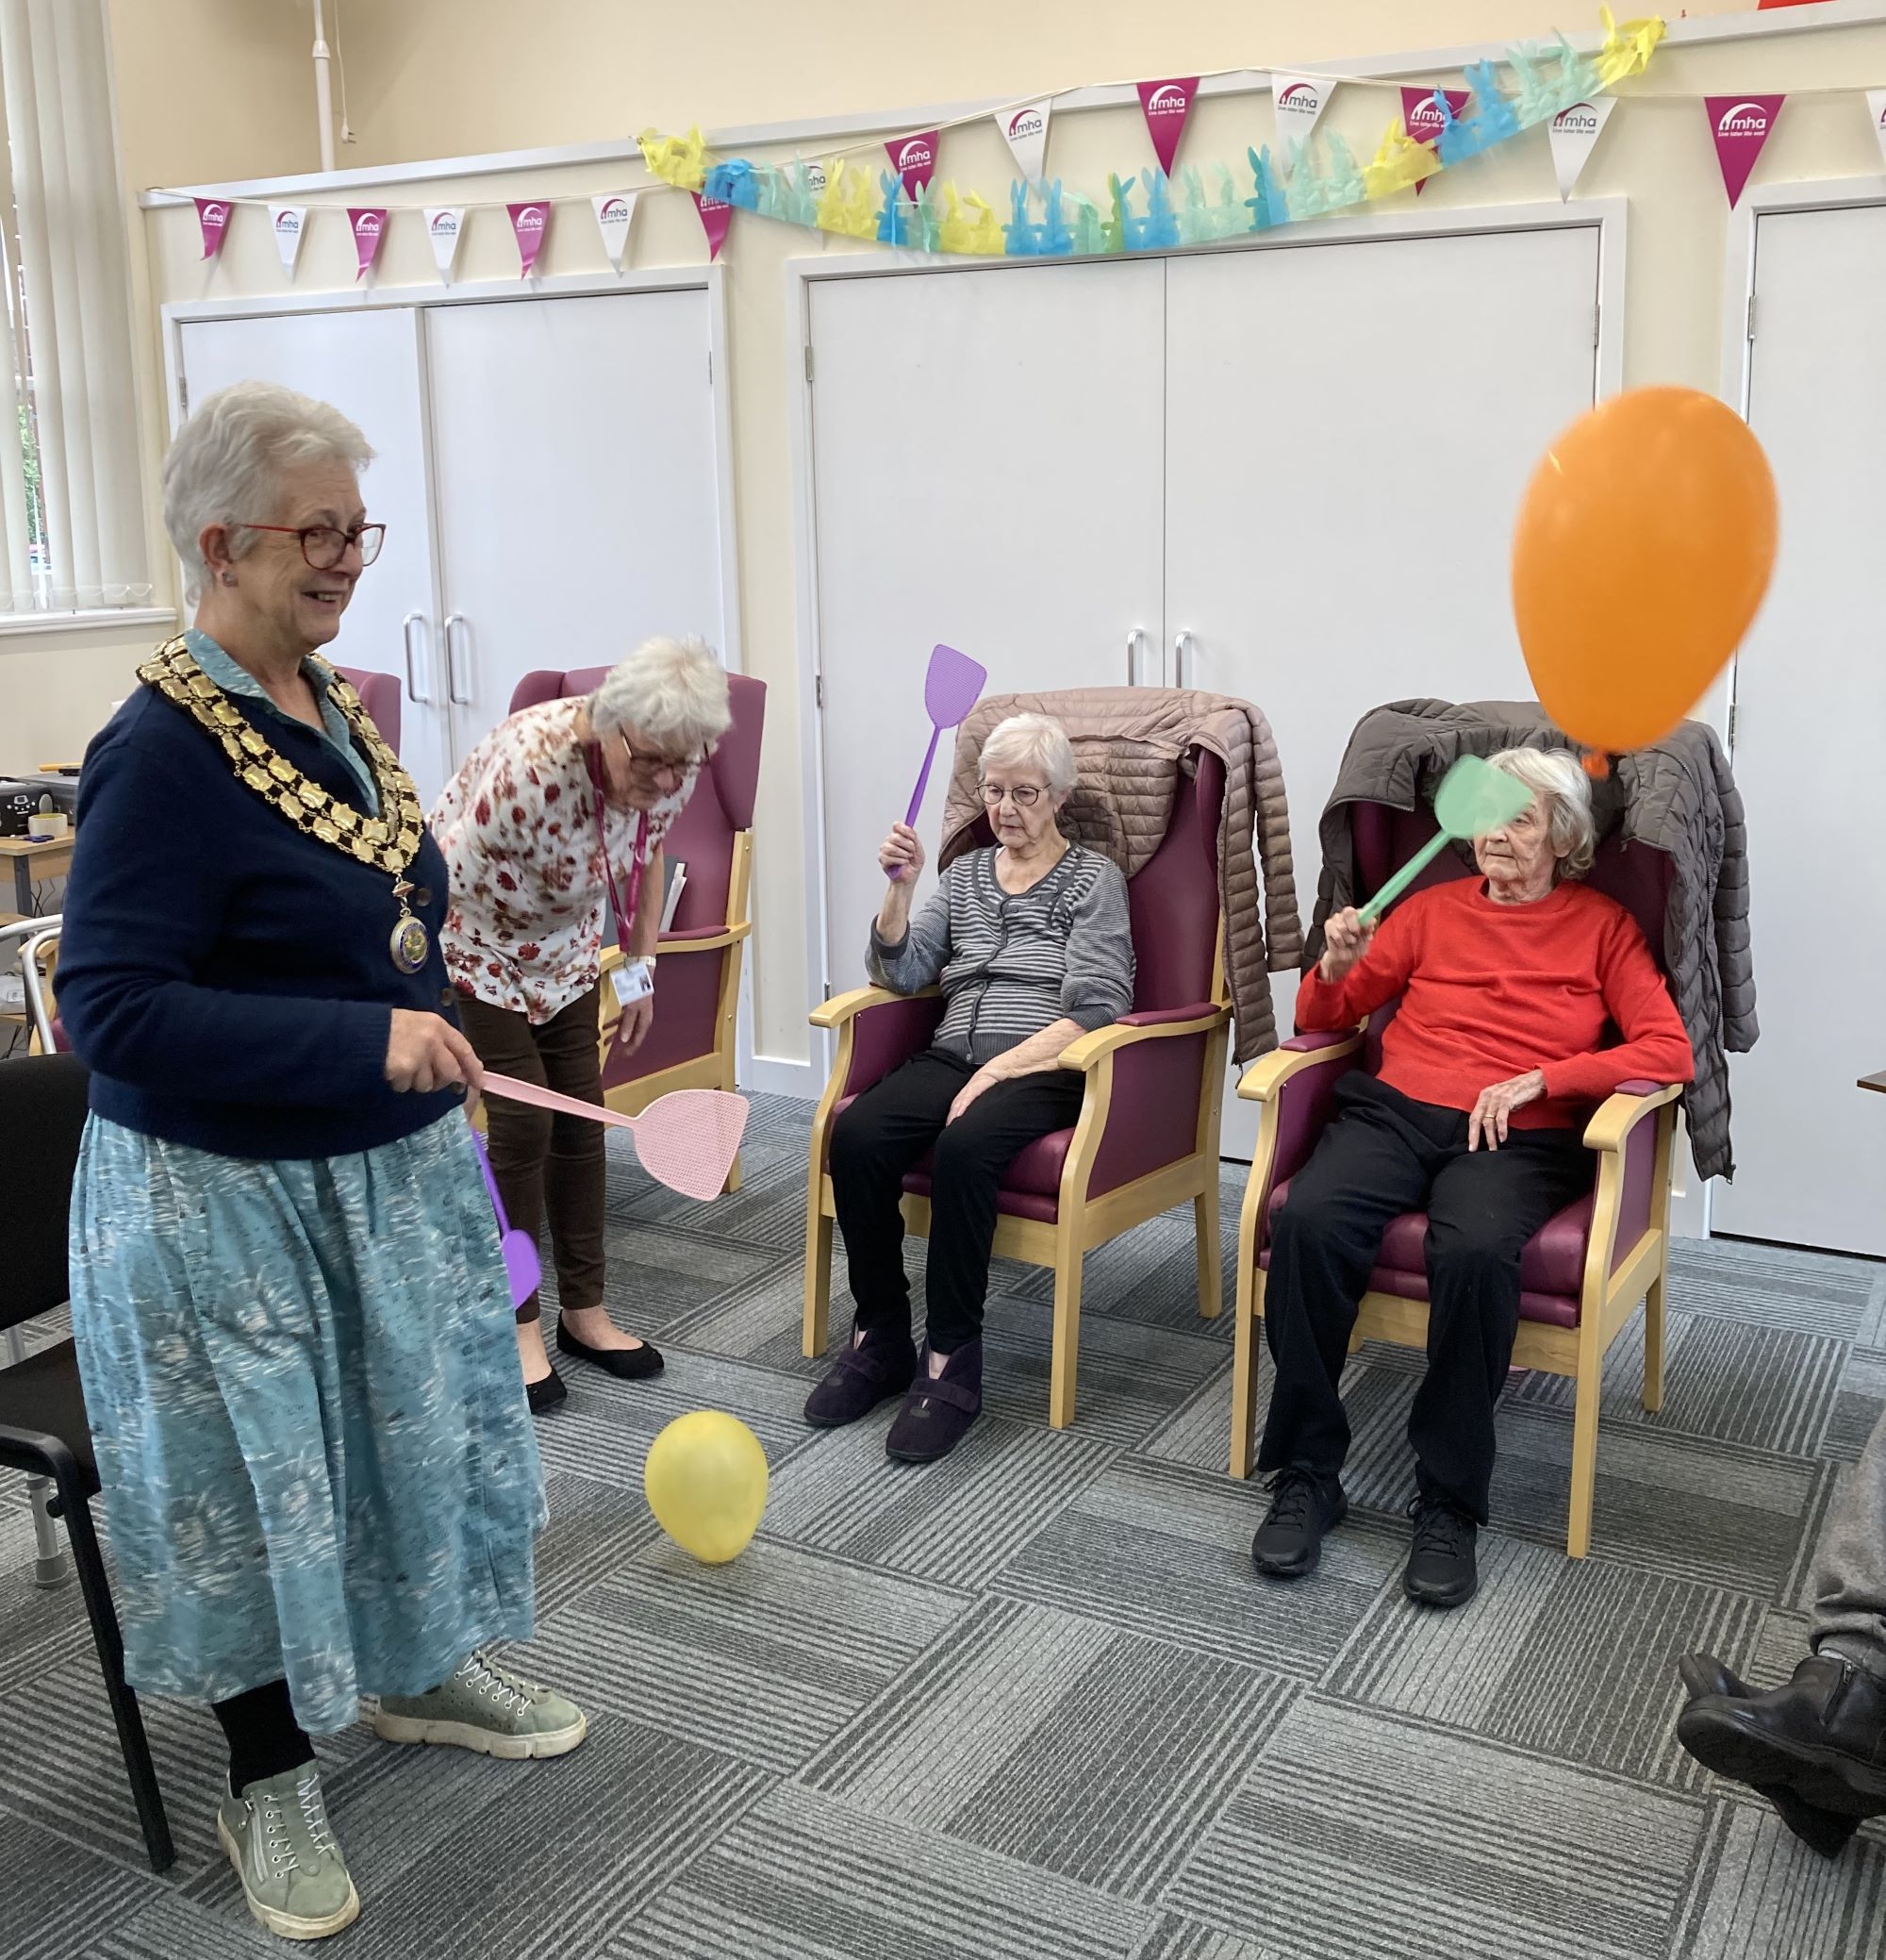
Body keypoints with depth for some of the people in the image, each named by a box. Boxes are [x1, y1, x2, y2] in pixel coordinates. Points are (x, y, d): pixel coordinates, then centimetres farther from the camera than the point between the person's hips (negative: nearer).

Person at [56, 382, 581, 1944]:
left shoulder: (338, 710, 3)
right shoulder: (163, 752, -22)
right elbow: (115, 1009, -26)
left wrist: (443, 1075, 15)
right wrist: (370, 1043, -29)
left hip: (385, 1169, 8)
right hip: (228, 1199, -8)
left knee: (415, 1420, 21)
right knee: (256, 1472, 9)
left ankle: (427, 1671, 44)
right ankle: (270, 1784, 30)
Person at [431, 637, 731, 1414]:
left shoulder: (670, 770, -18)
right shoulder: (526, 765, -38)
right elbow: (442, 888, -33)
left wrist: (639, 966, 5)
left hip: (563, 948, 6)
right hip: (473, 943, -6)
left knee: (582, 1116, 4)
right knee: (521, 1124, -8)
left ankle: (584, 1311, 18)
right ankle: (518, 1327, 7)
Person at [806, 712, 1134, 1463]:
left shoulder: (1094, 879, 4)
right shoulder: (964, 874, 19)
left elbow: (1094, 1009, -7)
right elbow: (899, 972, 10)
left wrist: (997, 1073, -17)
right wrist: (900, 886, -6)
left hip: (1045, 1071, -4)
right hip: (952, 1058, 5)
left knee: (964, 1147, -37)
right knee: (855, 1135, -26)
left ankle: (952, 1364, -27)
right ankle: (880, 1339, -13)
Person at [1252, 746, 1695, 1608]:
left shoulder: (1603, 927, 13)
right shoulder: (1432, 909, 18)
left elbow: (1670, 1052, 1)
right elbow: (1324, 1017, 19)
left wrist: (1536, 1080, -10)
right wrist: (1335, 967, -5)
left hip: (1520, 1138, -2)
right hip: (1395, 1111, 2)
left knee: (1474, 1251, -38)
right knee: (1308, 1221, -32)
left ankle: (1450, 1504, -22)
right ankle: (1306, 1476, -18)